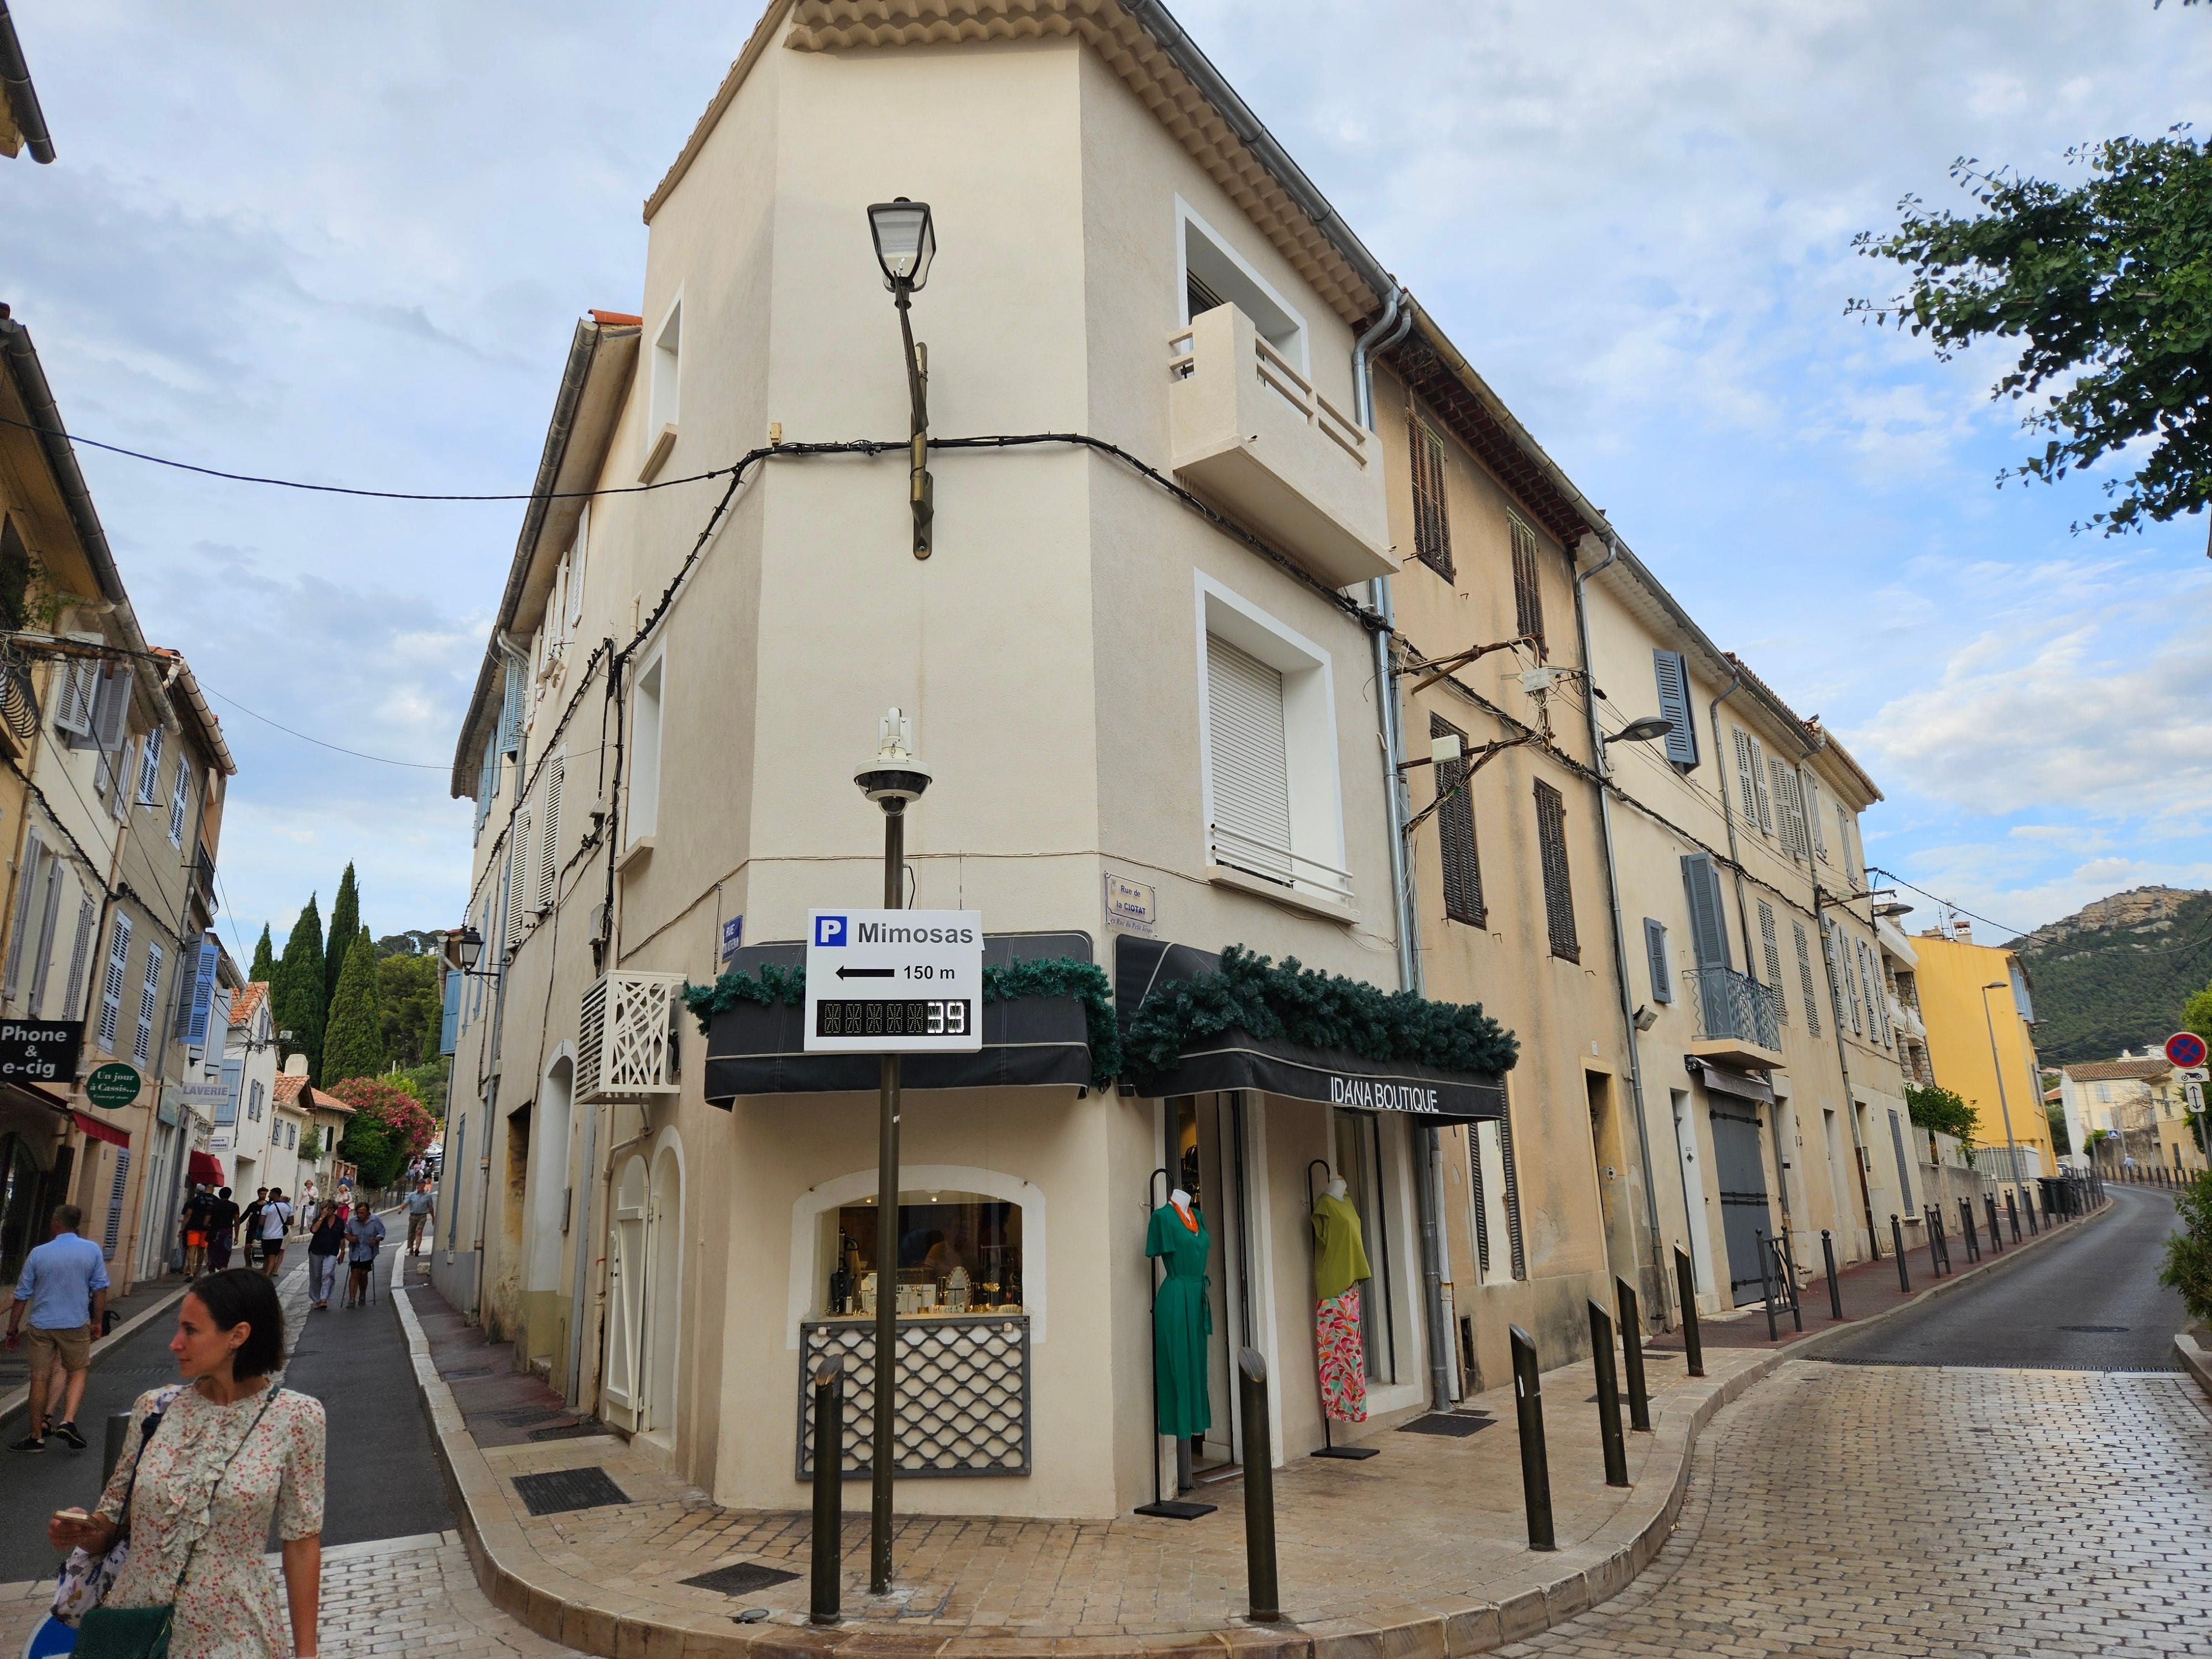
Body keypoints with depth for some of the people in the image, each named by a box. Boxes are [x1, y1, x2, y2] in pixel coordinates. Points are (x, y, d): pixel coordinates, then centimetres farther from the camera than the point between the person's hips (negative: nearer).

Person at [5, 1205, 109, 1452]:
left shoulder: (38, 1253, -4)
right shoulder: (92, 1250, -3)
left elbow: (22, 1296, 0)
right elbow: (100, 1288, 0)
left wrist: (13, 1329, 10)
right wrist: (97, 1322, 9)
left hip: (41, 1326, 1)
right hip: (76, 1325, -1)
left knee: (40, 1379, 8)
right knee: (77, 1372, 14)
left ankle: (37, 1437, 16)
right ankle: (68, 1420, -5)